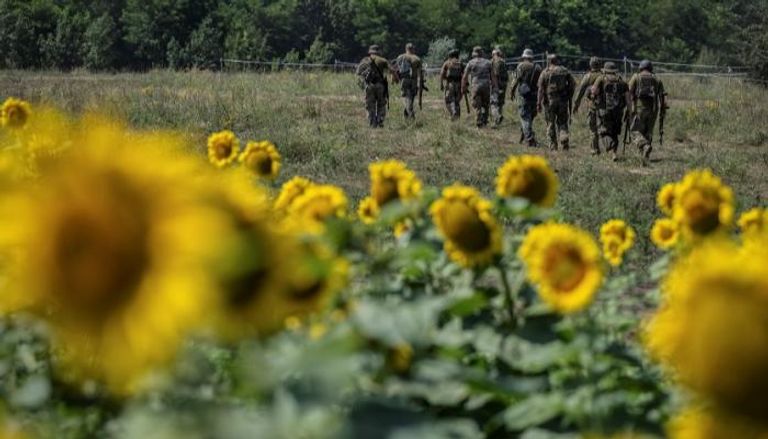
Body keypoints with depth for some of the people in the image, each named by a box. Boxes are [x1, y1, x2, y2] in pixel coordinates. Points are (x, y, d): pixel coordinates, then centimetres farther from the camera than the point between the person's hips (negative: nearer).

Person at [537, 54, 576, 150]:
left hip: (549, 100, -2)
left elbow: (541, 89, -5)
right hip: (563, 100, 2)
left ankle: (553, 145, 9)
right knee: (562, 122, 10)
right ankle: (564, 140, -11)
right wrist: (569, 96, 14)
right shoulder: (565, 71, 6)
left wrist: (539, 103, -3)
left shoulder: (545, 72, -2)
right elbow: (573, 84, 4)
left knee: (551, 123, 8)